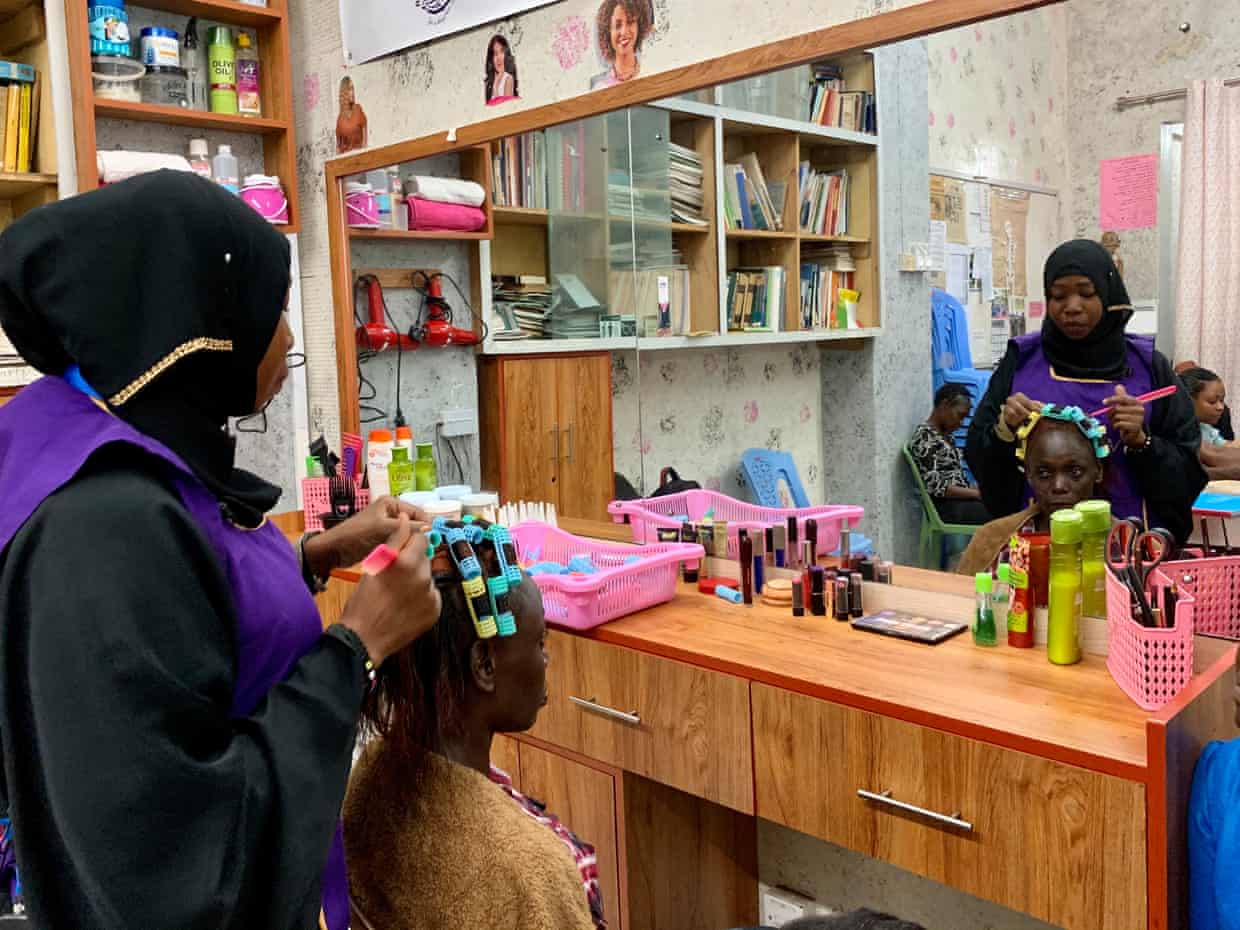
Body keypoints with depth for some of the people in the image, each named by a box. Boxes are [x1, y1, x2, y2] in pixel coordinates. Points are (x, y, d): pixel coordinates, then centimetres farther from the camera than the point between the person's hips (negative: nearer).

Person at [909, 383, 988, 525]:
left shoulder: (944, 435, 17)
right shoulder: (925, 437, -12)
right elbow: (934, 486, -19)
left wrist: (978, 488, 0)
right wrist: (977, 493, -16)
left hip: (961, 499, 9)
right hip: (946, 507, -9)